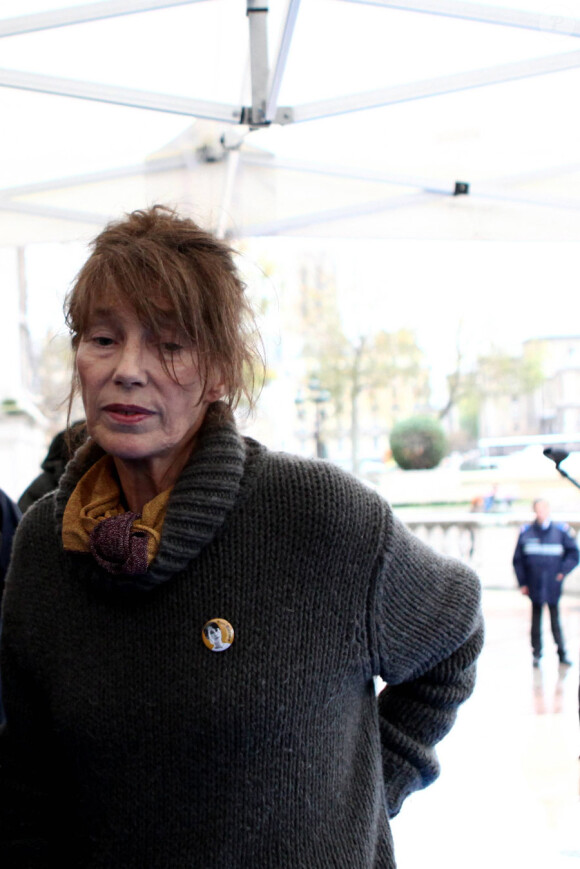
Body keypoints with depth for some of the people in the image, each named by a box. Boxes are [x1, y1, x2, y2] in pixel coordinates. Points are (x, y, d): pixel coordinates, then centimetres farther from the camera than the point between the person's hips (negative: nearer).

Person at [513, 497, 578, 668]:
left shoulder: (561, 531, 1)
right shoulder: (526, 533, 1)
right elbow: (518, 560, 6)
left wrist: (562, 571, -4)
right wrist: (522, 583, 2)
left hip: (553, 585, 0)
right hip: (535, 585, 0)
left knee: (555, 618, 4)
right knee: (536, 618, 6)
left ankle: (562, 653, 11)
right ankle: (536, 652, 14)